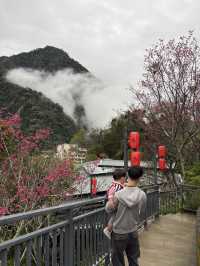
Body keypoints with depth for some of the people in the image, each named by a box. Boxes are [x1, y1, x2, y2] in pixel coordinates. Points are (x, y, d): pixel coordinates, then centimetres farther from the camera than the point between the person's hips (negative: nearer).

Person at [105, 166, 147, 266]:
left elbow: (109, 210, -6)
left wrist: (110, 200, 10)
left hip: (119, 234, -2)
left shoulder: (118, 194, -20)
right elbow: (141, 213, 2)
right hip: (133, 232, 3)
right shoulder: (142, 195, -12)